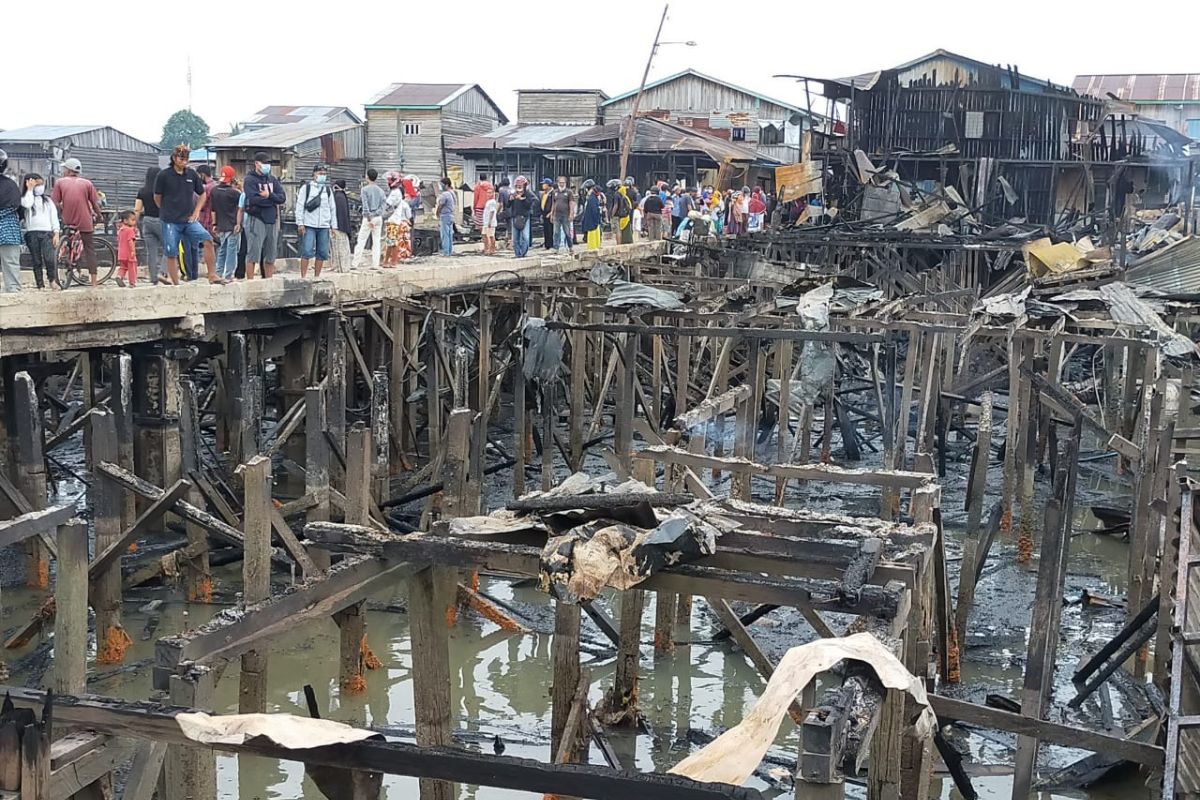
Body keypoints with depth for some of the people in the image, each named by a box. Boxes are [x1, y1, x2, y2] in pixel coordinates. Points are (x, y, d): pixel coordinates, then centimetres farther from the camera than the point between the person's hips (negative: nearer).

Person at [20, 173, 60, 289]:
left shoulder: (47, 200, 16)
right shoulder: (25, 198, 9)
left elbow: (54, 217, 13)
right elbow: (27, 204, -16)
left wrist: (56, 233, 2)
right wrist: (30, 189, -5)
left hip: (47, 232, 1)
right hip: (32, 233, -1)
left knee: (49, 259, -15)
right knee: (36, 261, 0)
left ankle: (53, 280, 4)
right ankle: (40, 285, 4)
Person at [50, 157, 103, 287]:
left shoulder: (60, 182, 0)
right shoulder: (87, 183, 1)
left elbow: (55, 203, -5)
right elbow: (96, 203, 0)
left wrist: (61, 215, 9)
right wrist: (98, 216, 15)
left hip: (68, 222, 0)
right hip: (85, 222, 0)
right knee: (90, 250, 5)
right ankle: (94, 281, 2)